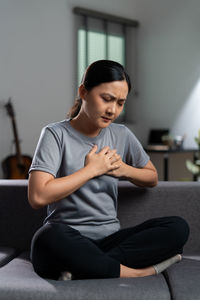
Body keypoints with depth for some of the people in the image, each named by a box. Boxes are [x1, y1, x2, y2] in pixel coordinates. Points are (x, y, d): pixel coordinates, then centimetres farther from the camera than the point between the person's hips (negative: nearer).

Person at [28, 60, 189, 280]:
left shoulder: (121, 135, 11)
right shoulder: (56, 134, -4)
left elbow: (152, 177, 26)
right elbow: (38, 196, -17)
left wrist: (124, 170, 4)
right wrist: (92, 169, -9)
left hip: (110, 239, 5)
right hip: (69, 241, -4)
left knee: (178, 227, -17)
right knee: (49, 238, -40)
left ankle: (89, 268, -26)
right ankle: (139, 273, -26)